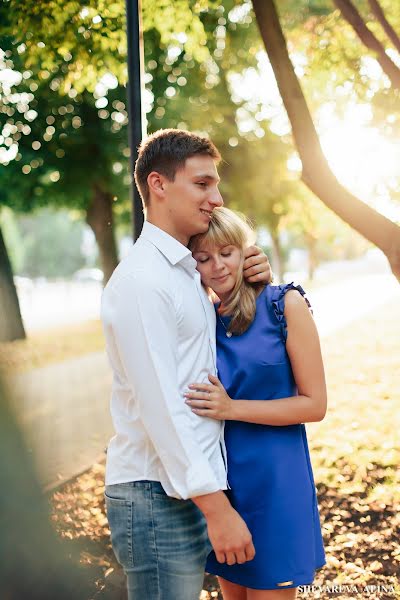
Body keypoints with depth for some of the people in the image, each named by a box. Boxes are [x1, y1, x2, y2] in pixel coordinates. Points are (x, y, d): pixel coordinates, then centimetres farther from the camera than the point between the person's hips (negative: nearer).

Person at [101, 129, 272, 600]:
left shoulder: (183, 270, 13)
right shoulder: (142, 280, -17)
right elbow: (159, 405, -22)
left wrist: (252, 281, 5)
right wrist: (216, 507, -22)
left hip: (189, 486, 9)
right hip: (159, 496, -9)